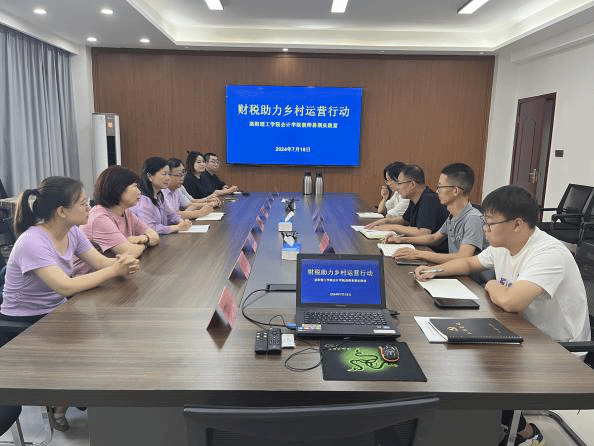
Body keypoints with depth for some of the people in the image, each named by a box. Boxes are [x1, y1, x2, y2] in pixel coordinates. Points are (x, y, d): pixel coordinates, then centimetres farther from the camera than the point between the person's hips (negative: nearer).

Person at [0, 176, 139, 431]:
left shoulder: (72, 232, -3)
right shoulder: (32, 243, -28)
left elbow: (101, 262, -5)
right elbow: (66, 287, -36)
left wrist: (123, 264, -27)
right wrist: (114, 270, -30)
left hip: (55, 312, 7)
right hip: (23, 325, -7)